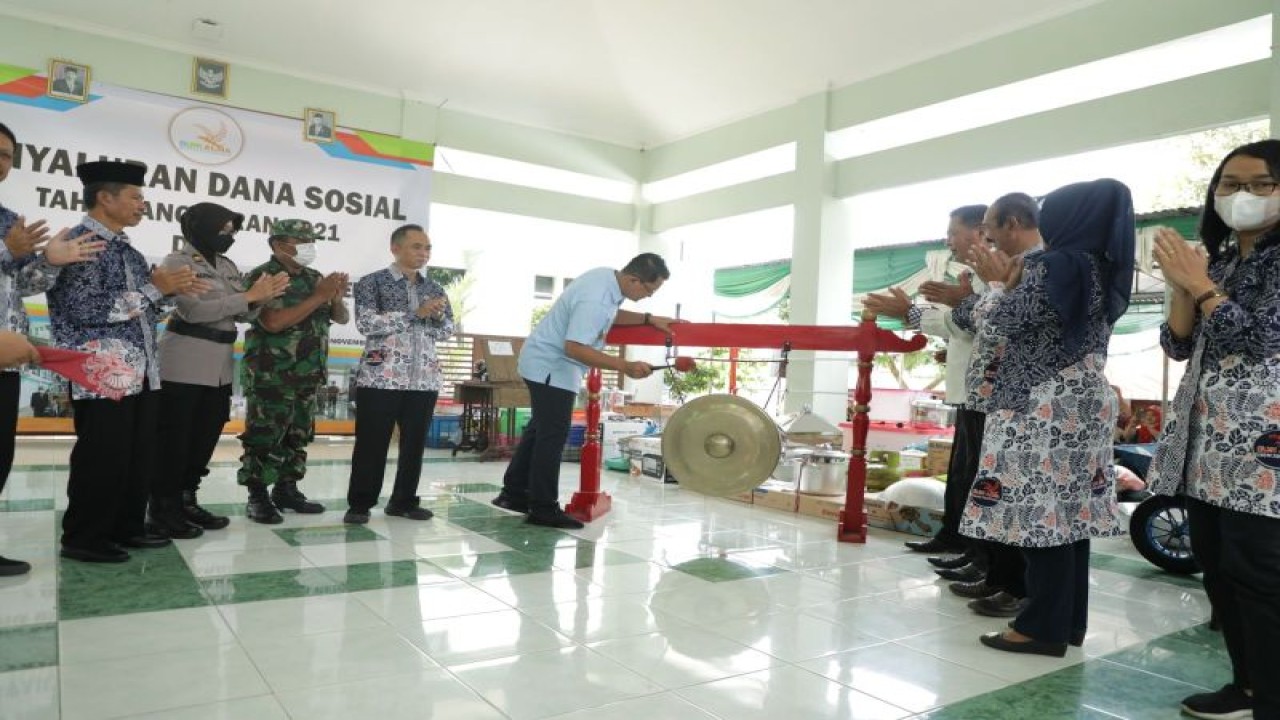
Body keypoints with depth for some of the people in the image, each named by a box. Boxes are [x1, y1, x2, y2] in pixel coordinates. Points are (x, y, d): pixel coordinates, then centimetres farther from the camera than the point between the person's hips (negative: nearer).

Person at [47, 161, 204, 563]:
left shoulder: (128, 251, 17)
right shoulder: (79, 243, -9)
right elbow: (86, 309, -19)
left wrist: (171, 291, 4)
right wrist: (153, 288, -15)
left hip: (142, 371, 9)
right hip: (103, 374, -8)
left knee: (141, 456, 12)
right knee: (102, 458, -1)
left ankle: (127, 528, 24)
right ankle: (83, 539, 12)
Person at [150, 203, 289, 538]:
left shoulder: (228, 266, 13)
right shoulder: (178, 262, -7)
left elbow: (245, 314, 12)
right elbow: (194, 309, -19)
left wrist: (261, 297, -9)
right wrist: (248, 295, -18)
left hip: (220, 367, 7)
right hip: (184, 366, -7)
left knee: (206, 437, 13)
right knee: (174, 438, 0)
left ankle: (187, 501, 25)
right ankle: (163, 508, 10)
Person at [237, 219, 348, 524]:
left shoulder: (314, 277, 12)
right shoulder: (262, 276, -9)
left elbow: (341, 318, 14)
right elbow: (274, 321, -23)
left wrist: (337, 298, -9)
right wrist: (319, 296, -21)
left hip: (309, 375, 7)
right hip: (271, 376, -7)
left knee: (298, 436, 12)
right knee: (265, 438, -3)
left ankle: (287, 489, 23)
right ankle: (257, 497, 6)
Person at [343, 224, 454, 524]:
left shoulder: (435, 288, 15)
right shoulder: (372, 283, 1)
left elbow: (447, 329, 10)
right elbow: (366, 323, -13)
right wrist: (417, 314, -15)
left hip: (425, 379, 5)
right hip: (381, 377, -4)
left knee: (415, 444, 8)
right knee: (371, 444, 0)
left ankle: (404, 501, 21)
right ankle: (360, 504, 11)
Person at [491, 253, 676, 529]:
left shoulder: (608, 276, 0)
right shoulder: (595, 299, -29)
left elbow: (610, 316, 17)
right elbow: (574, 347, -32)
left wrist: (648, 319, 5)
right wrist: (625, 366, -34)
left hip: (545, 362, 10)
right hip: (552, 366, -10)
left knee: (540, 429, 16)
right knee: (552, 435, -5)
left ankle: (514, 493, 25)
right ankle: (543, 508, 3)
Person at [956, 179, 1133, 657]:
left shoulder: (1051, 266, -15)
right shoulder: (1106, 272, 13)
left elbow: (998, 324, -14)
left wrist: (999, 282, 3)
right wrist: (1010, 282, 17)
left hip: (1042, 409, -9)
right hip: (1085, 407, 9)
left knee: (1039, 510, -4)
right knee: (1069, 511, 12)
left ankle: (1043, 627, 3)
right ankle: (1069, 621, 21)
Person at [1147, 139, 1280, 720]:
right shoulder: (1219, 260, 16)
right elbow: (1179, 345, 12)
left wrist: (1200, 283, -10)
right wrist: (1182, 284, -2)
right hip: (1204, 439, 8)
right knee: (1216, 568, 13)